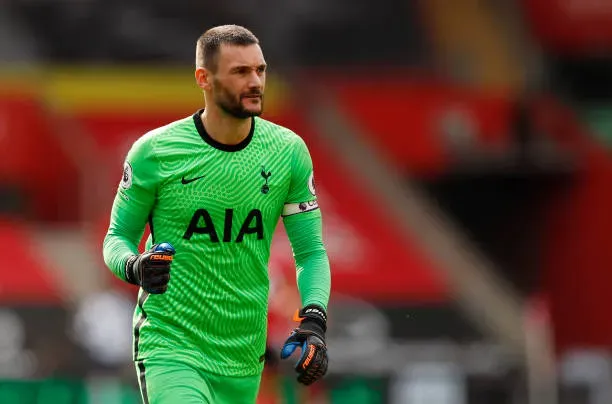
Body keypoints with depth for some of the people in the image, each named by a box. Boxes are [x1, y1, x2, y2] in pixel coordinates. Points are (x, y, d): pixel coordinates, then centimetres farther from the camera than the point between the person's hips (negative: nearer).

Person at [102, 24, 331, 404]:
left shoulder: (289, 152, 1)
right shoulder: (154, 152, -7)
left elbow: (311, 251, 7)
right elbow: (118, 236, 5)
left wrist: (314, 320, -9)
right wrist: (134, 267, -18)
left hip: (243, 356, 4)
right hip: (168, 341, -4)